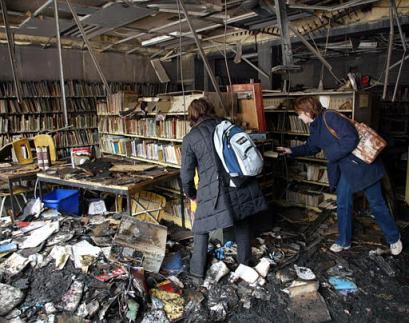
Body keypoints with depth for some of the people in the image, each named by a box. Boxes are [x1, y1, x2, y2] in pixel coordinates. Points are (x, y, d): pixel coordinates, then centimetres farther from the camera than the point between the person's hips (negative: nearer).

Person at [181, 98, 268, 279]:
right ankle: (245, 262, 39)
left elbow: (186, 175, 2)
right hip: (241, 184, 4)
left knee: (201, 227, 17)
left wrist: (191, 195, 20)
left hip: (213, 191, -3)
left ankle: (197, 270, 28)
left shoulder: (190, 138, 0)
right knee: (241, 222, 23)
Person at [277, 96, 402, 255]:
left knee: (376, 203, 8)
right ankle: (344, 241, 28)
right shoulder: (315, 127, 6)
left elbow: (351, 139, -29)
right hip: (344, 169, 8)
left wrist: (330, 154, -20)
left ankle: (394, 238, 30)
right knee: (342, 204, 11)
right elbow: (310, 147, 22)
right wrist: (291, 151, 14)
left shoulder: (330, 117, -22)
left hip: (361, 164, -8)